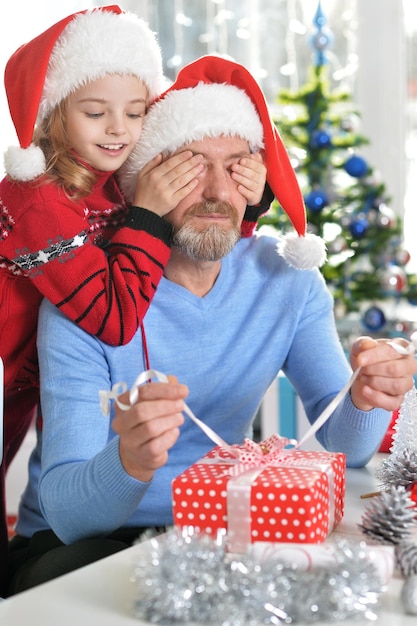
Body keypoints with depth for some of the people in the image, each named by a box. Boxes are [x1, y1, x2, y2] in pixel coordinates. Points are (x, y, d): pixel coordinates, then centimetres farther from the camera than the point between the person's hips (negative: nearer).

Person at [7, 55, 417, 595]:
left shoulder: (286, 277, -7)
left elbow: (343, 447, -6)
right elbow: (66, 512, -26)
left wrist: (366, 400, -30)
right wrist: (131, 462, -48)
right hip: (70, 542, -3)